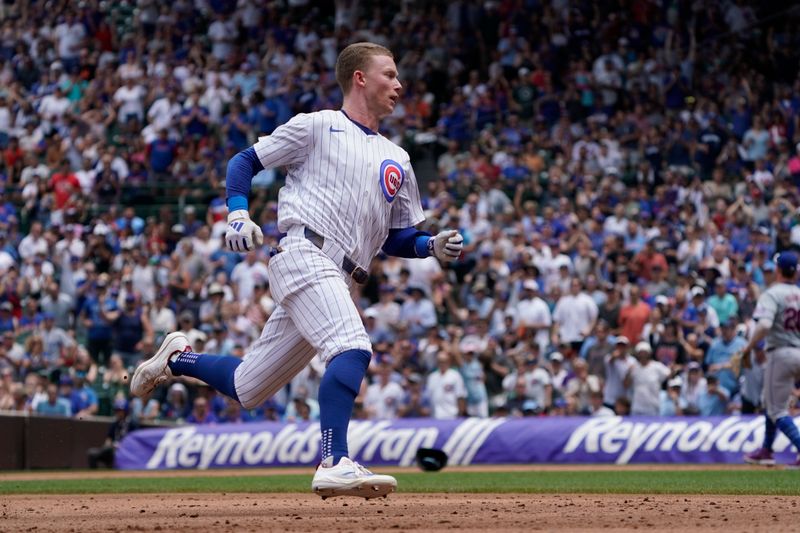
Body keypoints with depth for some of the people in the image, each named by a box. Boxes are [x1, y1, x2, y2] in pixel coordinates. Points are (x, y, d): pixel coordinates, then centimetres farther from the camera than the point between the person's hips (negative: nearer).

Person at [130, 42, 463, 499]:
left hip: (337, 282, 7)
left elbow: (396, 238, 25)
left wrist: (434, 246, 4)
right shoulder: (317, 127, 8)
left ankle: (178, 358, 33)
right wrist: (238, 213, -9)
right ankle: (335, 464, -36)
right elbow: (245, 162, 9)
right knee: (353, 348, -30)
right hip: (305, 254, -7)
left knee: (247, 389, 9)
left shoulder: (397, 161, 25)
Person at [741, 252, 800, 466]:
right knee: (772, 402, 24)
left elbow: (764, 325, -25)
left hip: (781, 353, -7)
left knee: (777, 409, 0)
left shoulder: (772, 294, -10)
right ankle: (766, 451, 32)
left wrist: (747, 348, -16)